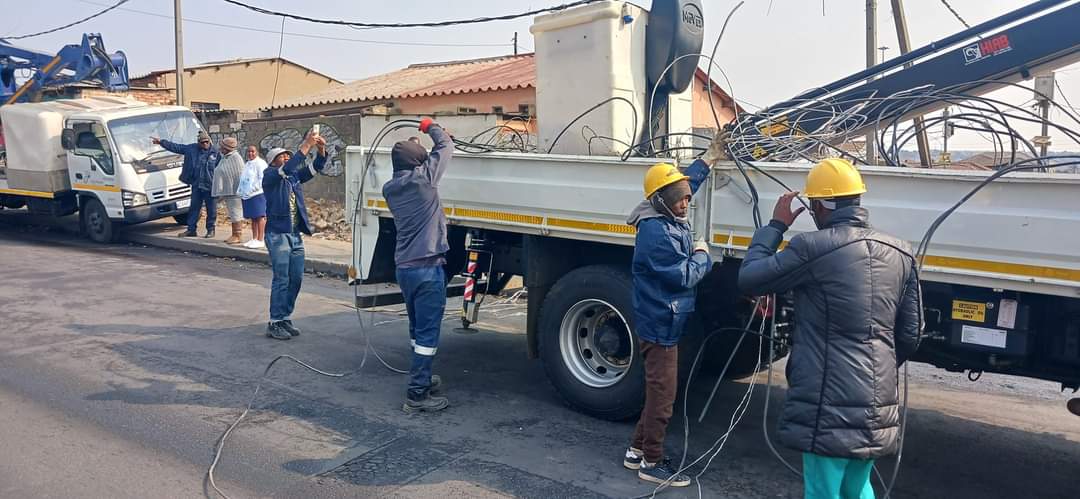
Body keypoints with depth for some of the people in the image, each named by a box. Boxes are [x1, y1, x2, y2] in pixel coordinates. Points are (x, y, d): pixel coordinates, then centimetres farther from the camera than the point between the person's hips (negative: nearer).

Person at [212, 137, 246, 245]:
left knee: (236, 213, -5)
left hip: (234, 191, -9)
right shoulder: (225, 158, 15)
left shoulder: (236, 158, -13)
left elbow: (240, 175, -17)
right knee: (232, 214, 12)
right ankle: (234, 235, 17)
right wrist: (220, 192, 18)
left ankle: (238, 235, -1)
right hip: (226, 191, 9)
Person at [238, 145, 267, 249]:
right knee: (253, 218, 12)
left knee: (260, 217, -9)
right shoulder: (247, 164, 22)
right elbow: (243, 180, 27)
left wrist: (253, 189, -16)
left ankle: (260, 240, -9)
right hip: (247, 195, 9)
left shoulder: (260, 163, -6)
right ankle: (254, 239, 18)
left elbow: (262, 179, -14)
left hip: (257, 194, -9)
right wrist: (240, 191, 13)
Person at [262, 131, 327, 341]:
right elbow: (288, 168, -22)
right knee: (281, 280, -6)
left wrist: (321, 150, -13)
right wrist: (306, 146, -24)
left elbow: (315, 168, 5)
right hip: (278, 234, -7)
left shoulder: (294, 175, 14)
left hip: (296, 235, 7)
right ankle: (275, 323, 1)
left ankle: (285, 318, 19)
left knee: (296, 279, 8)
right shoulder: (269, 175, -4)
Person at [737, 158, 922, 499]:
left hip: (831, 406, -7)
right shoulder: (900, 254, 6)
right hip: (878, 406, 7)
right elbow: (910, 334, 11)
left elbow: (749, 280, -5)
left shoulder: (813, 248, -16)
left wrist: (775, 225, 5)